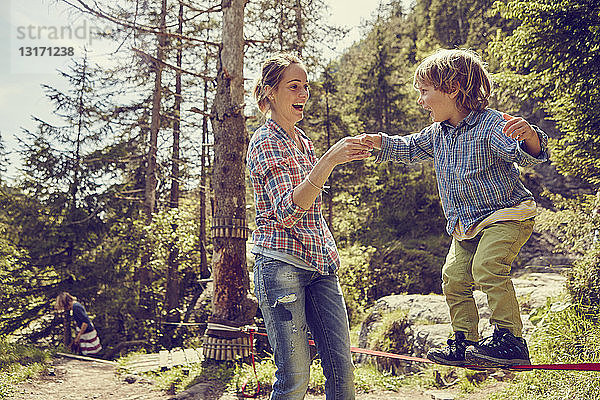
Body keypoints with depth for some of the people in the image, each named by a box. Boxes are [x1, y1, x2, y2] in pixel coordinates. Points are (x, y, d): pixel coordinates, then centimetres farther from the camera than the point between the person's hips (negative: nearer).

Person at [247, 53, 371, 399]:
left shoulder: (303, 140, 17)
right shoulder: (265, 141, -7)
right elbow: (286, 212, -22)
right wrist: (329, 161, -29)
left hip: (320, 264, 8)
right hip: (282, 264, -7)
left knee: (343, 371, 6)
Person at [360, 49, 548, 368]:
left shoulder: (491, 124, -19)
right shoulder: (437, 133, 6)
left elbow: (525, 155, -31)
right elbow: (410, 148, 21)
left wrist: (529, 136, -53)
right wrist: (381, 142, 8)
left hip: (508, 213, -8)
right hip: (466, 225, 8)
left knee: (487, 266, -27)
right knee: (454, 278, 5)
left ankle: (511, 339, -16)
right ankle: (464, 343, 18)